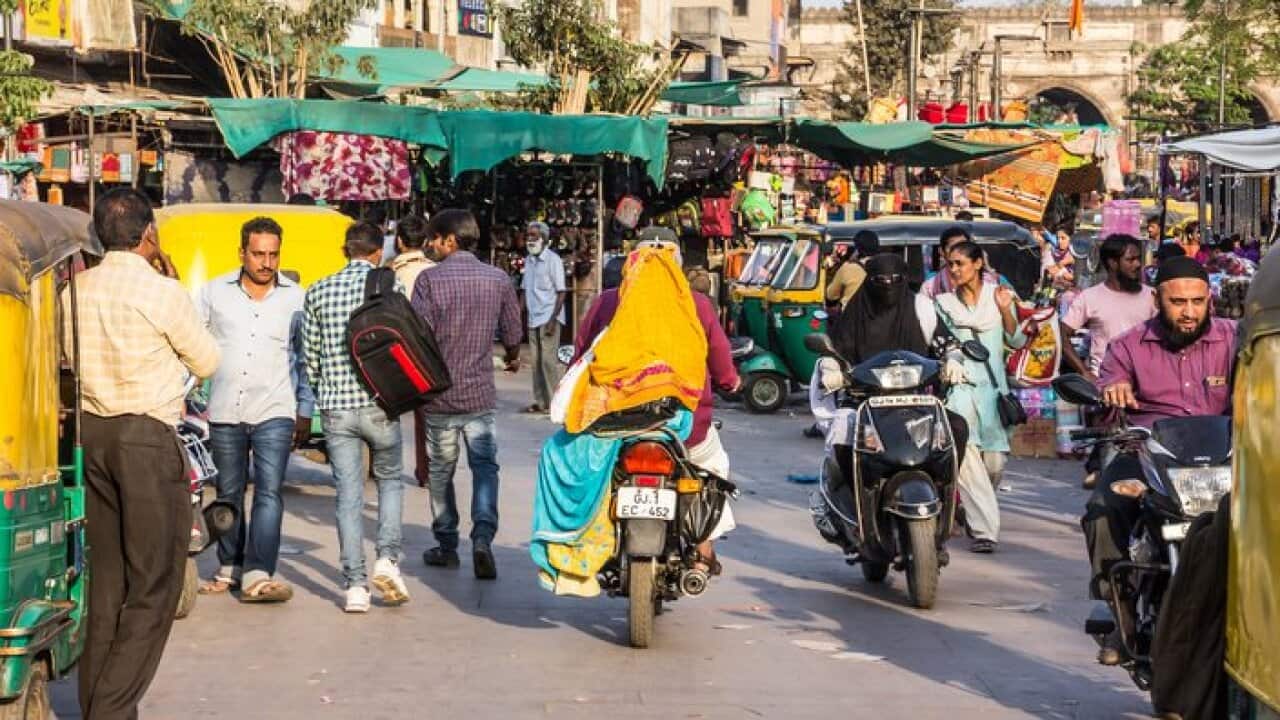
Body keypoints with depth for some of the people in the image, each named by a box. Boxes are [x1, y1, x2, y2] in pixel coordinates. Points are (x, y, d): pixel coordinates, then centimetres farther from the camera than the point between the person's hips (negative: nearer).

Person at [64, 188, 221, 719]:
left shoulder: (76, 290, 5)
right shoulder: (163, 293, -11)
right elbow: (207, 363, 2)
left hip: (90, 433, 6)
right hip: (148, 436, -6)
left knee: (106, 576, 12)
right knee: (154, 583, 0)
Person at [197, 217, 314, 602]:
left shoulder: (296, 298, 4)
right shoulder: (215, 292, 4)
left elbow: (305, 360, 11)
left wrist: (305, 413, 9)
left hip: (274, 412, -1)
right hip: (225, 412, 1)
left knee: (269, 493, -11)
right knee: (228, 494, 11)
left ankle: (258, 576, -15)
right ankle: (230, 569, 24)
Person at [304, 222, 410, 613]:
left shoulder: (318, 292, 5)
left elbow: (310, 357, 7)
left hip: (335, 407, 2)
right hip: (379, 404, -2)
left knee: (348, 495, 5)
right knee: (389, 479, 18)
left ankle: (355, 585, 2)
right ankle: (387, 558, 0)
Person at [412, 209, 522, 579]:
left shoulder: (430, 279, -10)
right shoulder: (497, 278, 0)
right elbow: (512, 331, 9)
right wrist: (513, 358, 30)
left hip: (439, 394, -1)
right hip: (481, 394, 2)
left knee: (440, 471, 12)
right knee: (485, 466, 6)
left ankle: (446, 546, 20)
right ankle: (483, 536, -13)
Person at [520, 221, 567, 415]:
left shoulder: (553, 260, -7)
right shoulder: (528, 260, 12)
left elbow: (561, 292, -9)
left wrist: (553, 319, -16)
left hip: (549, 318, -6)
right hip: (533, 319, 6)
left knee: (549, 360, -8)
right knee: (536, 362, 7)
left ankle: (554, 402, -4)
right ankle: (540, 401, 12)